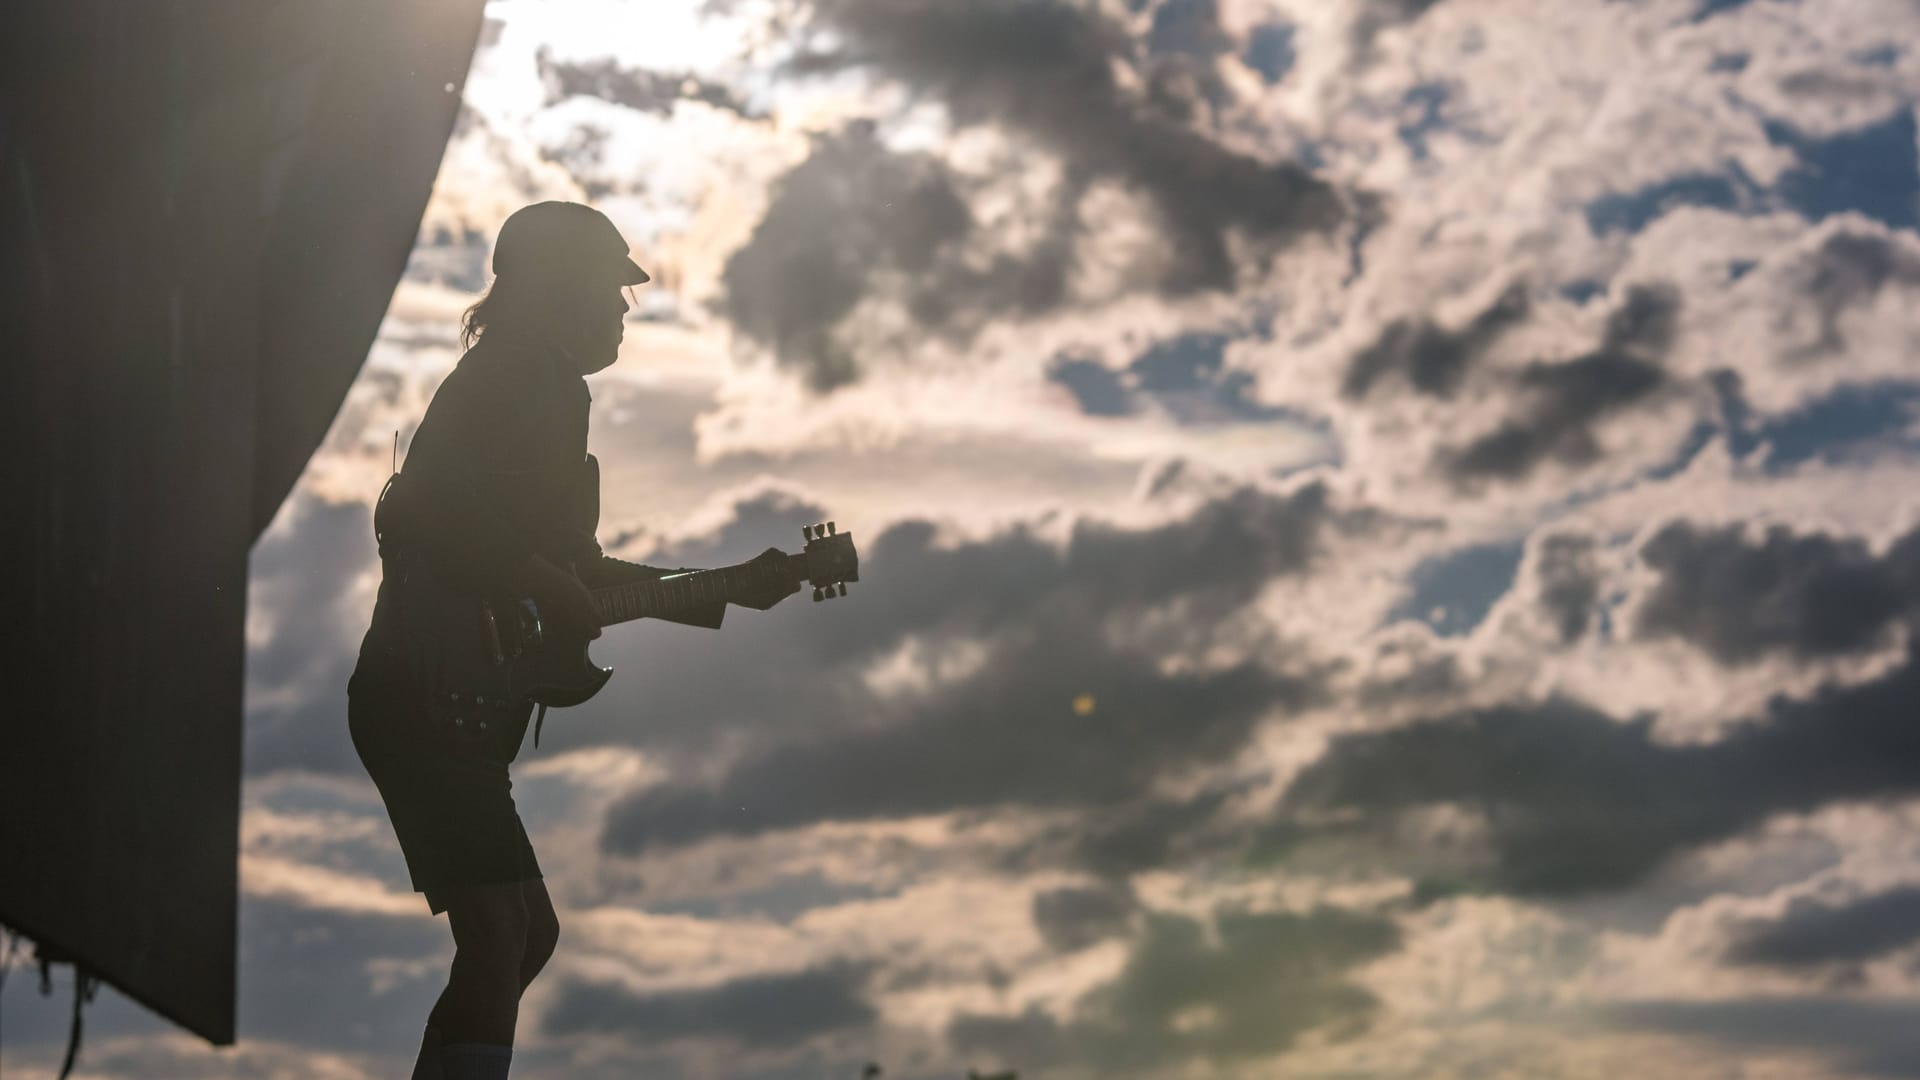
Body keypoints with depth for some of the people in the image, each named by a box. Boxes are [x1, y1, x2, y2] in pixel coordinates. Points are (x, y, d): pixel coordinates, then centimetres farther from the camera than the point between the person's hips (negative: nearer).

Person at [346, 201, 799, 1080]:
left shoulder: (544, 390, 24)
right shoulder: (519, 378, -7)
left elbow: (576, 569, 27)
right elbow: (429, 509, -23)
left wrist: (730, 591, 24)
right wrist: (541, 582, -21)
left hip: (452, 705, 11)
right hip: (427, 699, -11)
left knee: (528, 933, 18)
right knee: (500, 937, -19)